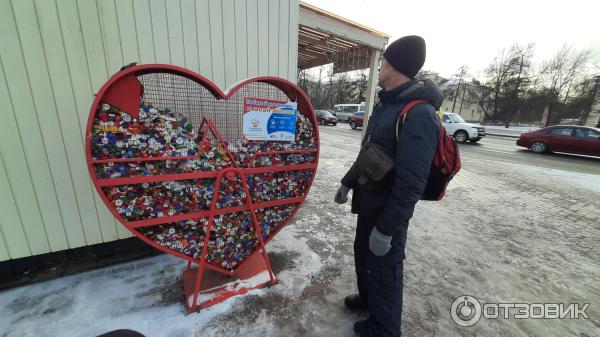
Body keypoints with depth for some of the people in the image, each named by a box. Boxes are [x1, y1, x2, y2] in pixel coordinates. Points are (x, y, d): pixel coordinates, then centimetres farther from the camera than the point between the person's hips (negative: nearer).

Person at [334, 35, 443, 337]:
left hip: (388, 212, -9)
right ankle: (367, 298, 52)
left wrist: (386, 229, -23)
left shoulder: (418, 113, -23)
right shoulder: (386, 105, 9)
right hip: (368, 204, 9)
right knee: (363, 255, 25)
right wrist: (348, 182, 16)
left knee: (384, 269, 11)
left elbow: (411, 183, -27)